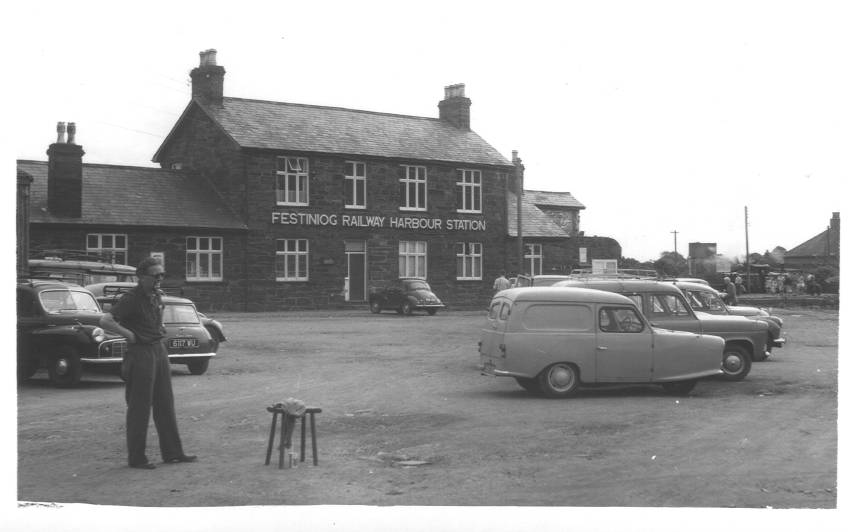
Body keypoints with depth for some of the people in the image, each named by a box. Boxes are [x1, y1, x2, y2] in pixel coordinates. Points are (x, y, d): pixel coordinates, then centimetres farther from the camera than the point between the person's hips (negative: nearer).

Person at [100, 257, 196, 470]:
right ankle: (136, 458, 8)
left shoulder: (157, 296, 11)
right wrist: (130, 335, -19)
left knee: (165, 404, 12)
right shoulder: (132, 298, -15)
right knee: (139, 408, -1)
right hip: (140, 354, -8)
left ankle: (172, 452, 19)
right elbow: (105, 321, -25)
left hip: (159, 350, 8)